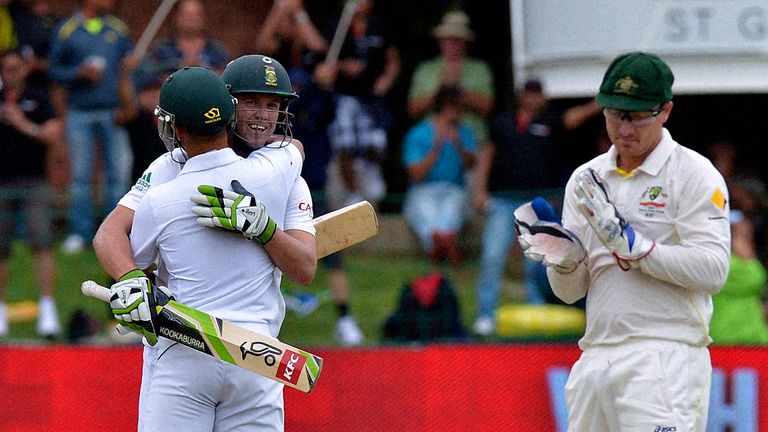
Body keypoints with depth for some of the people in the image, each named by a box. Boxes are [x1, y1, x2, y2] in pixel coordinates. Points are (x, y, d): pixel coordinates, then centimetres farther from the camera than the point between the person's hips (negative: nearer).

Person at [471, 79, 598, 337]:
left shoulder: (551, 121, 5)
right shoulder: (503, 122, 10)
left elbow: (574, 117, -13)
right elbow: (488, 155, 16)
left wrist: (596, 106, -32)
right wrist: (480, 190, 8)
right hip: (503, 201, 1)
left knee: (536, 265, 2)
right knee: (492, 257, -6)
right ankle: (486, 317, -1)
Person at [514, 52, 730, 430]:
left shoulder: (694, 175, -1)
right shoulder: (587, 179, 16)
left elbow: (712, 270, -12)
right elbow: (569, 291, 16)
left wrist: (631, 243, -16)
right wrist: (562, 257, -7)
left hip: (666, 357, -6)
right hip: (596, 360, 6)